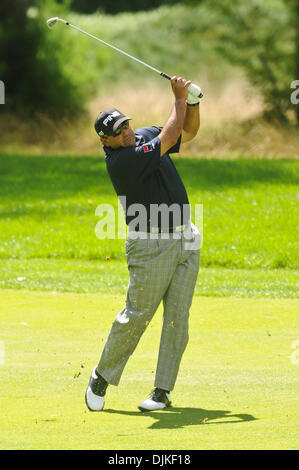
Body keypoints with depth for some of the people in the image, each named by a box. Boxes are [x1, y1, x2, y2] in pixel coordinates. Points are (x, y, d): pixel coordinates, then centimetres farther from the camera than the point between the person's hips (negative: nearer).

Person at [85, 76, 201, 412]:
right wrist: (179, 99, -11)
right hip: (150, 245, -7)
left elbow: (188, 132, 16)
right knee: (137, 315, -4)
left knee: (177, 317, 2)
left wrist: (193, 103, -2)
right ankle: (102, 377, 14)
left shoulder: (144, 136, 7)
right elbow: (170, 136, -20)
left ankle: (163, 390, 6)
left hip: (185, 239, 7)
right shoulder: (120, 161, -19)